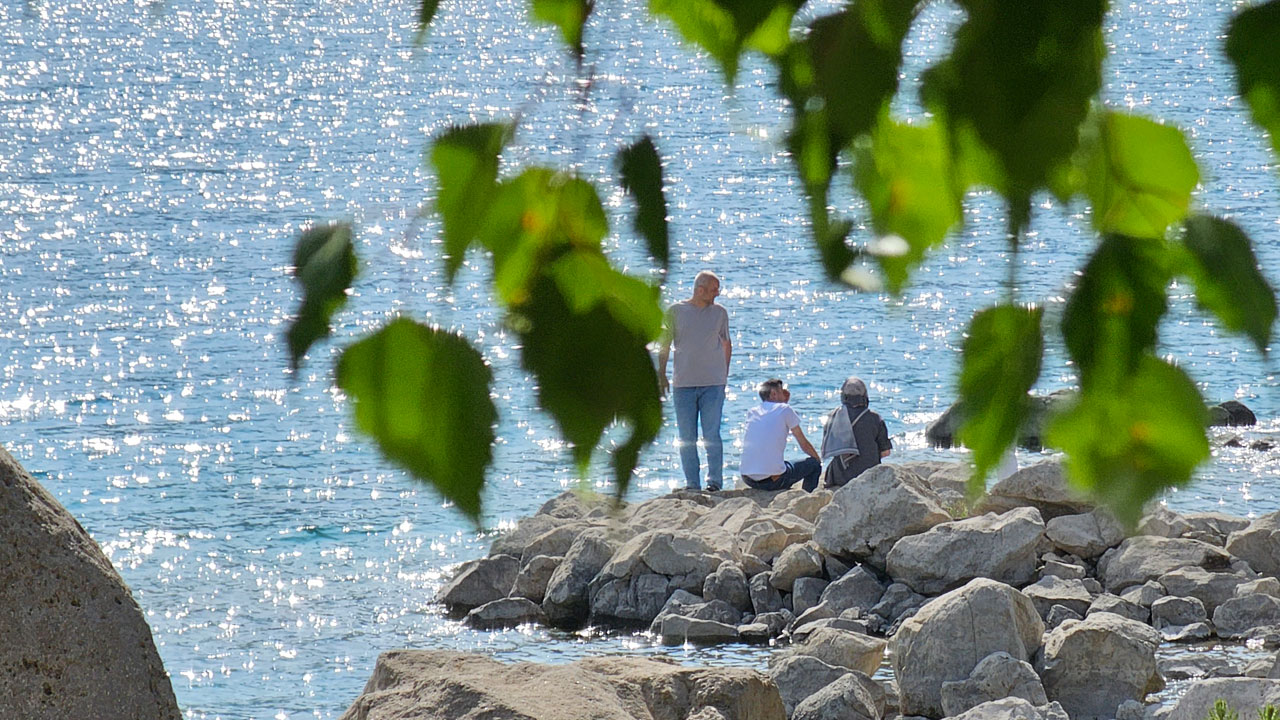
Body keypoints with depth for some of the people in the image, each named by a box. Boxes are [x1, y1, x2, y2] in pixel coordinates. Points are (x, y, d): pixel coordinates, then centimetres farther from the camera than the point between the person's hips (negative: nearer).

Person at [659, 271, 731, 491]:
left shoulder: (719, 312, 8)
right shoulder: (675, 312, 3)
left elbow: (726, 344, 18)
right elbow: (665, 344, 8)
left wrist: (725, 373, 14)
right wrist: (661, 374, 0)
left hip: (713, 383, 0)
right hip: (683, 383, 0)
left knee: (712, 435, -6)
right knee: (687, 438, 1)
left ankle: (715, 481, -2)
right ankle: (692, 484, 5)